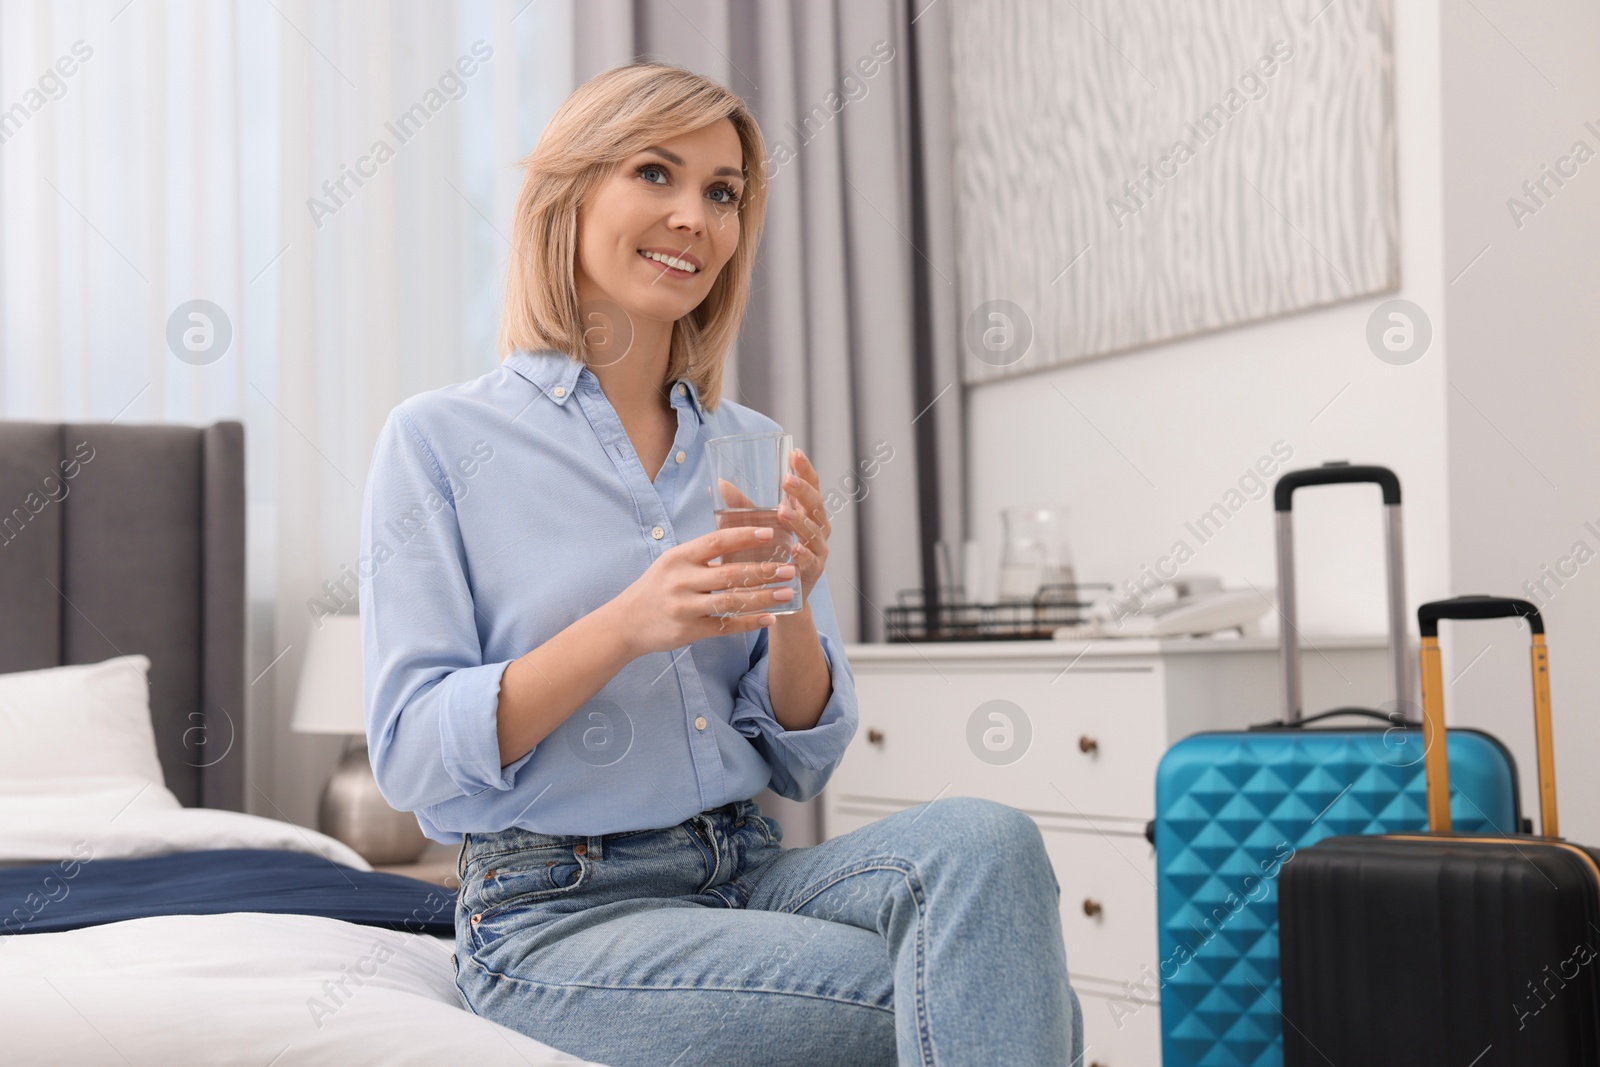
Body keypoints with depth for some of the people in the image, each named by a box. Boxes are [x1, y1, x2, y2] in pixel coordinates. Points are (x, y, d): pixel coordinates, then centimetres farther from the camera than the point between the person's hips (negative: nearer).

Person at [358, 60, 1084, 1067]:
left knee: (984, 837, -27)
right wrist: (624, 627, -23)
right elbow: (414, 758, -10)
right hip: (557, 910, -5)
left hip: (753, 867, 5)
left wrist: (792, 608, -11)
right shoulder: (440, 441, -3)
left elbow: (802, 763, 9)